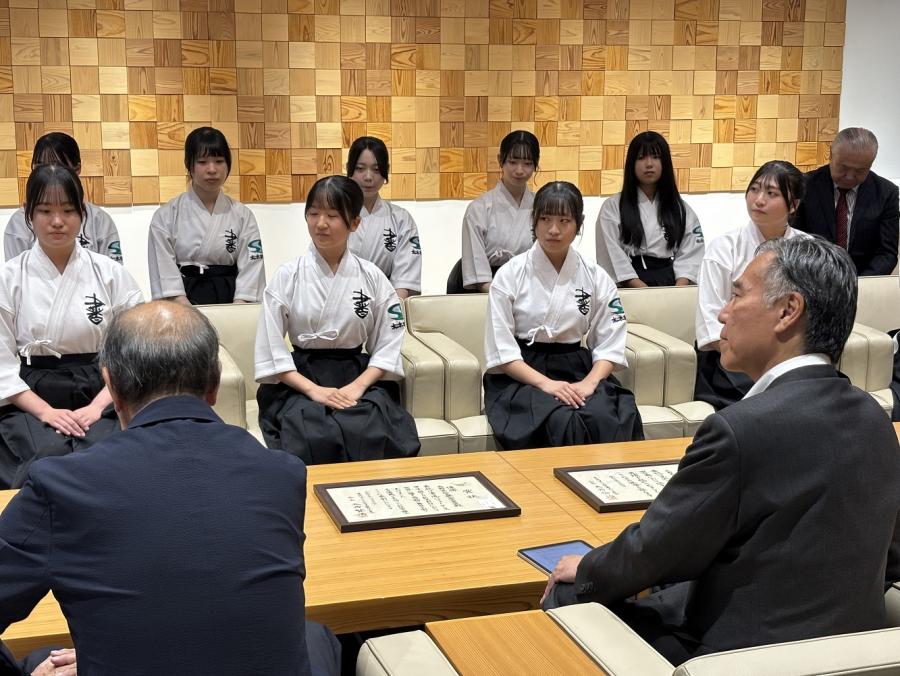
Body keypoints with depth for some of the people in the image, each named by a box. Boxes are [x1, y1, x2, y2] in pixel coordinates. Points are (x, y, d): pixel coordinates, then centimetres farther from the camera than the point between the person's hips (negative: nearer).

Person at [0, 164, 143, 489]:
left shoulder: (111, 275, 7)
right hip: (30, 400, 0)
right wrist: (45, 411, -13)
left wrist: (96, 407, -13)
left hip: (99, 398, 0)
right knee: (51, 456, -33)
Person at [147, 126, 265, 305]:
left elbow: (250, 273, 3)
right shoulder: (166, 216, 5)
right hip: (183, 308, -1)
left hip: (228, 300, 1)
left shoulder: (243, 216, 9)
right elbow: (165, 277, -1)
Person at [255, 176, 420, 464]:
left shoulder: (372, 278, 4)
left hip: (359, 378, 1)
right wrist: (314, 390, -14)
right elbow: (271, 351, -2)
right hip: (301, 380, -1)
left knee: (369, 435, -31)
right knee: (314, 439, -33)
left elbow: (387, 348, 5)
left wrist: (357, 386, -12)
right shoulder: (287, 277, 0)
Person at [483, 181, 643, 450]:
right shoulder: (510, 275, -2)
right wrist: (544, 383, -20)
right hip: (521, 375, -2)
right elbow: (502, 349, -7)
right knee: (564, 422, -33)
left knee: (608, 420, -30)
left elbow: (609, 345, 4)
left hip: (576, 369, 2)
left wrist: (590, 382, -16)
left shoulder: (596, 278, 6)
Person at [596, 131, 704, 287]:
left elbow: (689, 254, 7)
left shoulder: (681, 209, 16)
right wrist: (647, 293, -14)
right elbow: (614, 257, -2)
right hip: (632, 289, -2)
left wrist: (677, 292, -11)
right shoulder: (612, 208, 6)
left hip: (671, 283, 2)